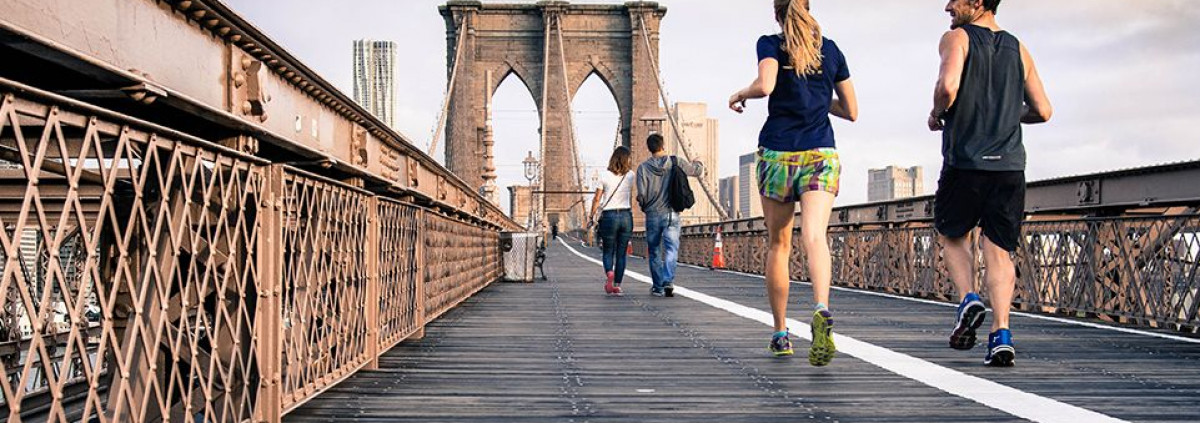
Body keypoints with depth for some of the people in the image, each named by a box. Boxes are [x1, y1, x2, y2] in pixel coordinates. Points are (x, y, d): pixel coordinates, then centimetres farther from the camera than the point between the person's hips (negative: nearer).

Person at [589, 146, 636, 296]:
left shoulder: (605, 176, -3)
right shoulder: (630, 176, 0)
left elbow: (597, 199, 0)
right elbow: (631, 199, 4)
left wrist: (591, 216, 9)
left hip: (609, 216, -1)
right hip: (626, 215, 1)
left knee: (608, 252, 8)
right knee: (621, 253, 8)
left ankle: (609, 273, -21)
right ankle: (617, 285, 4)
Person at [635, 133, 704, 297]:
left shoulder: (643, 167, -5)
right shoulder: (676, 162, -2)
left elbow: (642, 194, -9)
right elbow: (697, 171, 8)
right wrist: (698, 163, 31)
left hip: (652, 215, 0)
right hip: (672, 214, 0)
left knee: (655, 251, 11)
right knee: (671, 249, -2)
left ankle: (658, 287, 17)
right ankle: (668, 282, -21)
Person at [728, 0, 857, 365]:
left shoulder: (771, 44, 1)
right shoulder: (831, 50, 10)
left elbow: (765, 86, -20)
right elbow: (851, 112, 13)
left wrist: (740, 95, 0)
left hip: (777, 156, -1)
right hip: (821, 156, 1)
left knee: (778, 245, 12)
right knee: (814, 236, -15)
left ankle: (781, 333, 20)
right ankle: (822, 310, -43)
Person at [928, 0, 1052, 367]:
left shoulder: (957, 38, -1)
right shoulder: (1018, 49, 14)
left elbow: (948, 85, -21)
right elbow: (1043, 111, 12)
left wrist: (936, 113, -1)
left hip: (965, 162, -3)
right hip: (1009, 164, 4)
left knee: (952, 236, 18)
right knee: (999, 251, 5)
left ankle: (968, 299, -2)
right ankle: (1001, 335, -5)